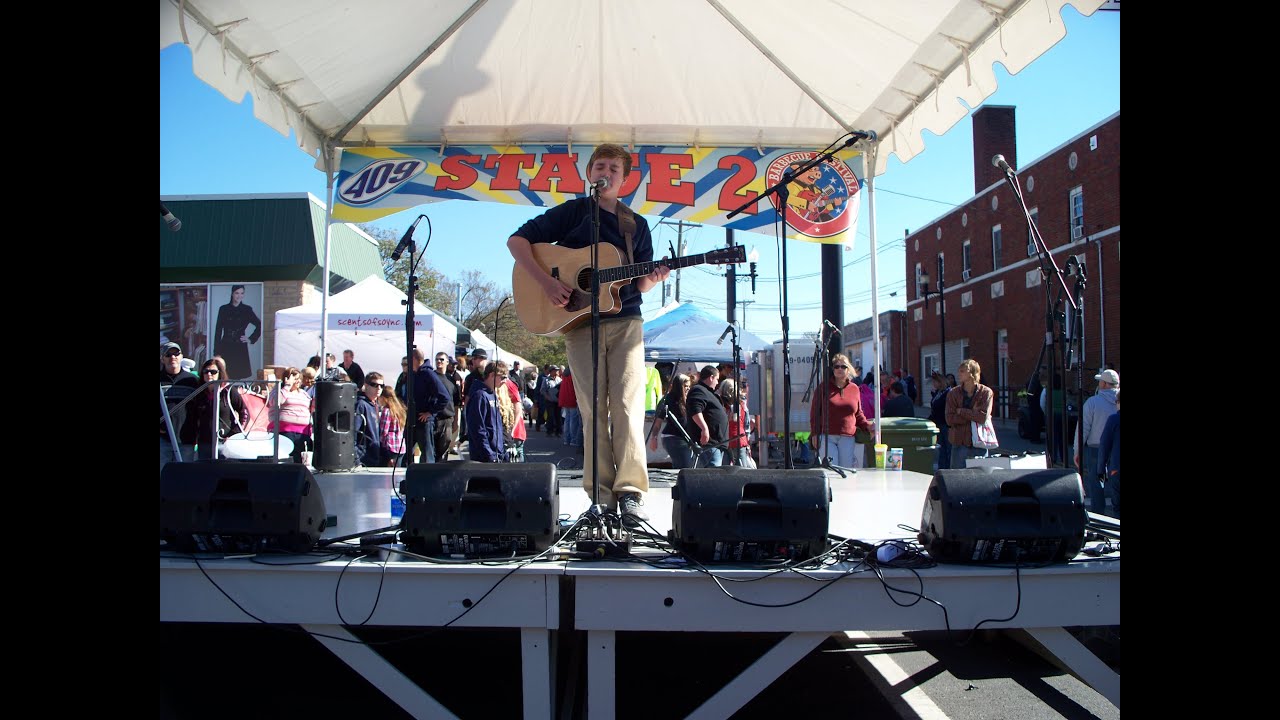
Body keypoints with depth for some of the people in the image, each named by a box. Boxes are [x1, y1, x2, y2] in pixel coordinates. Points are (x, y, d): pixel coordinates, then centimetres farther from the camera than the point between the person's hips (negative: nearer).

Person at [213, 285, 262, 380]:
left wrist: (251, 339, 4)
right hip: (226, 347, 0)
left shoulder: (247, 310, 4)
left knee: (237, 377, 0)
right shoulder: (223, 309, 3)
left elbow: (259, 325, 12)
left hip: (240, 348, 0)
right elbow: (218, 331, 3)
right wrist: (216, 352, -1)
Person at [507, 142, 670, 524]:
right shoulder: (572, 212, 6)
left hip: (626, 322, 2)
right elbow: (517, 240, 1)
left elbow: (638, 284, 15)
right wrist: (545, 281, -12)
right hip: (579, 322, -2)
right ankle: (600, 495, 4)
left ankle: (630, 492, -7)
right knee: (593, 409, -1)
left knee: (628, 406, -8)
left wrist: (654, 278, -9)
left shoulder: (637, 225, 15)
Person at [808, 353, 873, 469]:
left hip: (847, 438, 3)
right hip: (826, 437, -3)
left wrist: (867, 425, 2)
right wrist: (815, 434, -4)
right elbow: (815, 412, 3)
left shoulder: (855, 389, 12)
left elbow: (858, 414, 20)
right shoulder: (824, 387, 4)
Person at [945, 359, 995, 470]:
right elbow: (950, 419, -6)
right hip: (959, 443, 2)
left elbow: (983, 417, -15)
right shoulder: (953, 394, 3)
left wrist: (961, 411, -8)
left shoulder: (986, 392, -2)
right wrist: (973, 415, -11)